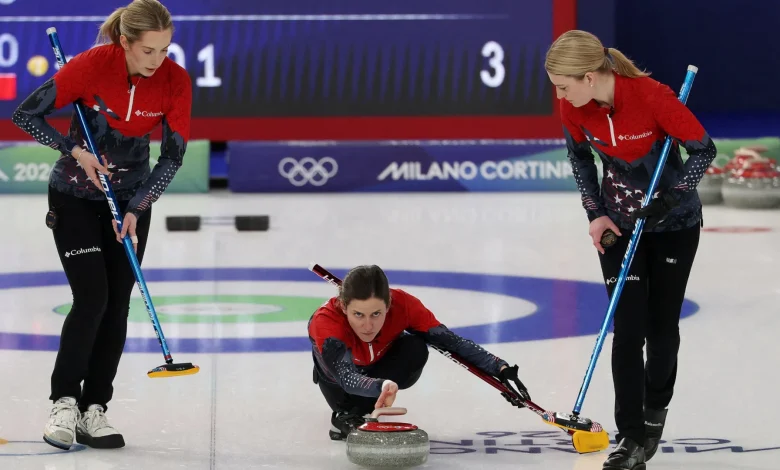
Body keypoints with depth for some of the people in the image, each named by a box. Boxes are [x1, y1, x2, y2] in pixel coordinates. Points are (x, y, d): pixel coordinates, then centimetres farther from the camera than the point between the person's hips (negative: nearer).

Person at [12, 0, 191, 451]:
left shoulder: (176, 81, -16)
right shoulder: (91, 65, -24)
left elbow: (173, 156, -10)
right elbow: (26, 114, -14)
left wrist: (136, 210, -16)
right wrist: (74, 151, -21)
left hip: (132, 199, 3)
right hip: (75, 196, -3)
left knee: (118, 304, 0)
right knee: (91, 297, -14)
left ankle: (93, 410, 7)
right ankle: (64, 402, -2)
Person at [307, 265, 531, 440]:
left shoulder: (403, 305, -37)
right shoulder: (326, 322, -44)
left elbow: (451, 341, -33)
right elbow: (346, 377, -55)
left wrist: (501, 370, -45)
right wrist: (382, 387, -76)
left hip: (380, 362, 0)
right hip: (341, 371, 0)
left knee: (416, 349, -31)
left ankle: (350, 415, -17)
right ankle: (344, 412, 4)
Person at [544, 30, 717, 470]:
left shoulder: (653, 96, -30)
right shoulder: (575, 108, -15)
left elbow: (704, 149, -19)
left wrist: (670, 198, -28)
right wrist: (595, 212, -2)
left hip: (674, 221, -3)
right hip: (620, 223, 3)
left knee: (662, 328, 8)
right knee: (628, 329, -6)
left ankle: (655, 411, 34)